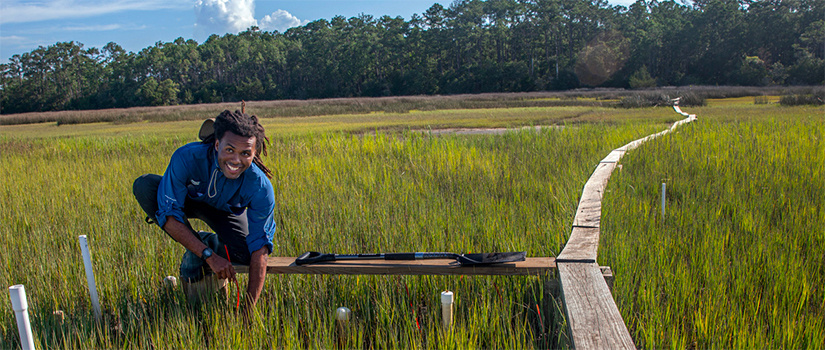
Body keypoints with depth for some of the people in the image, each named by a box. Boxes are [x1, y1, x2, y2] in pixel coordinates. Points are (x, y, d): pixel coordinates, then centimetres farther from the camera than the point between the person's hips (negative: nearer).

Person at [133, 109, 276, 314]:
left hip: (224, 211, 0)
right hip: (186, 199, 1)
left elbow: (260, 248, -31)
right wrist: (210, 256, -42)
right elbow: (169, 215, -32)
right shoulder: (187, 157, -37)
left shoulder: (260, 187, -34)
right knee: (144, 185, -30)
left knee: (246, 253, -29)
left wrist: (249, 310, -35)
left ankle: (212, 243, 10)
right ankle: (195, 250, -11)